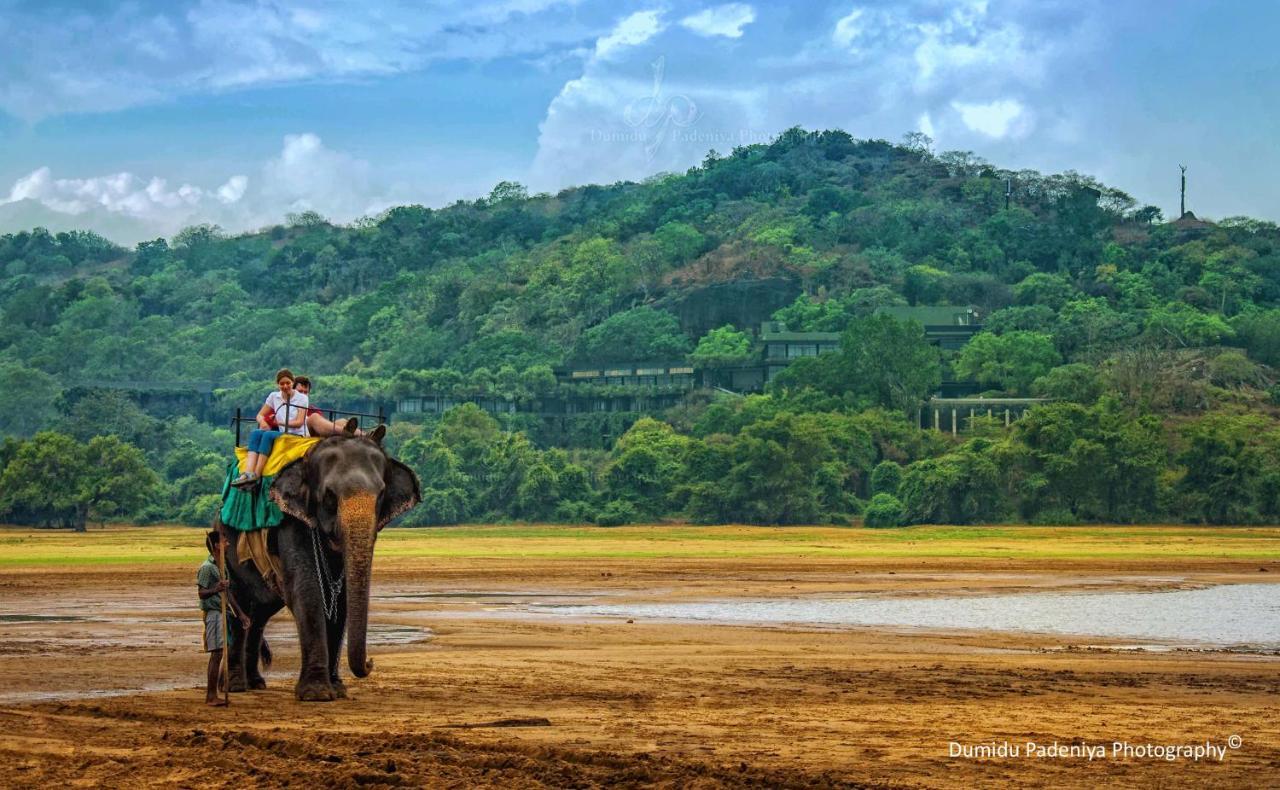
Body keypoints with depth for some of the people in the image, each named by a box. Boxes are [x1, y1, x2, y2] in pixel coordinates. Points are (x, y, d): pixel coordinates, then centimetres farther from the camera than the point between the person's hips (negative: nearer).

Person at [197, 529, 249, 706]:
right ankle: (212, 695, -9)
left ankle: (211, 695, 12)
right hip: (213, 613, -9)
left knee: (217, 655, 9)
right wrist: (216, 590, -36)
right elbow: (202, 592, -16)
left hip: (222, 613, 9)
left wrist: (240, 613, 24)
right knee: (216, 654, -11)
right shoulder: (207, 567, -12)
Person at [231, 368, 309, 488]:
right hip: (281, 434, 5)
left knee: (268, 435, -32)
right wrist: (262, 422, -9)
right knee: (256, 433, -25)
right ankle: (248, 473, -42)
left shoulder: (301, 398, 2)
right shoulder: (274, 397, 15)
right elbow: (260, 415, 16)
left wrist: (279, 422, -18)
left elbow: (299, 422, -8)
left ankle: (256, 475, -38)